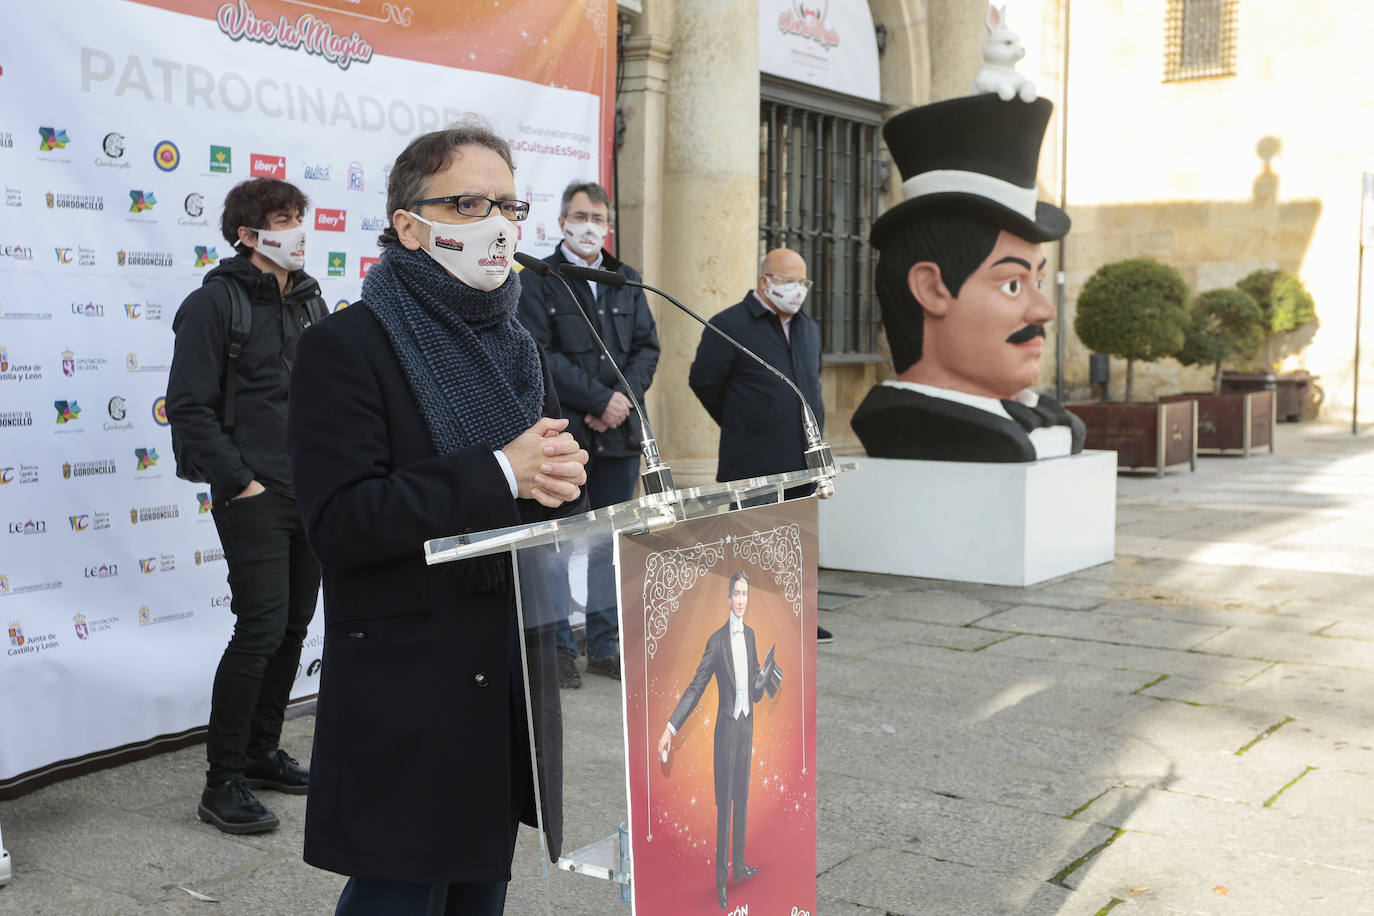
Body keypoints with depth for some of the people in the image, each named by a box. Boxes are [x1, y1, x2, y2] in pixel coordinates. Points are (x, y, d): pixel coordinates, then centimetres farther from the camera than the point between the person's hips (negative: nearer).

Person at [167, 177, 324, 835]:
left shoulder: (308, 300, 14)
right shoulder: (217, 302, -8)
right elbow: (189, 407, -11)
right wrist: (237, 482, -15)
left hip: (313, 495, 7)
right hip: (254, 496, -7)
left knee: (294, 625, 12)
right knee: (262, 627, -10)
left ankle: (263, 752, 27)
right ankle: (223, 783, 0)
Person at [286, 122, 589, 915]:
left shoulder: (517, 348, 14)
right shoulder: (348, 346, -9)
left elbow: (558, 491, 15)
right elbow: (340, 521, -19)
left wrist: (559, 477, -10)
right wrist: (499, 473, -23)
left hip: (512, 681, 7)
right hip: (408, 694, -6)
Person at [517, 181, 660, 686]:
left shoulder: (627, 280, 15)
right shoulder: (537, 280, -1)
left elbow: (647, 346, 11)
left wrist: (623, 398, -7)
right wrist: (599, 399, -15)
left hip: (619, 433, 5)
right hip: (562, 432, -5)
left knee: (611, 541, 9)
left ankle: (606, 645, 18)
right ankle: (558, 646, 11)